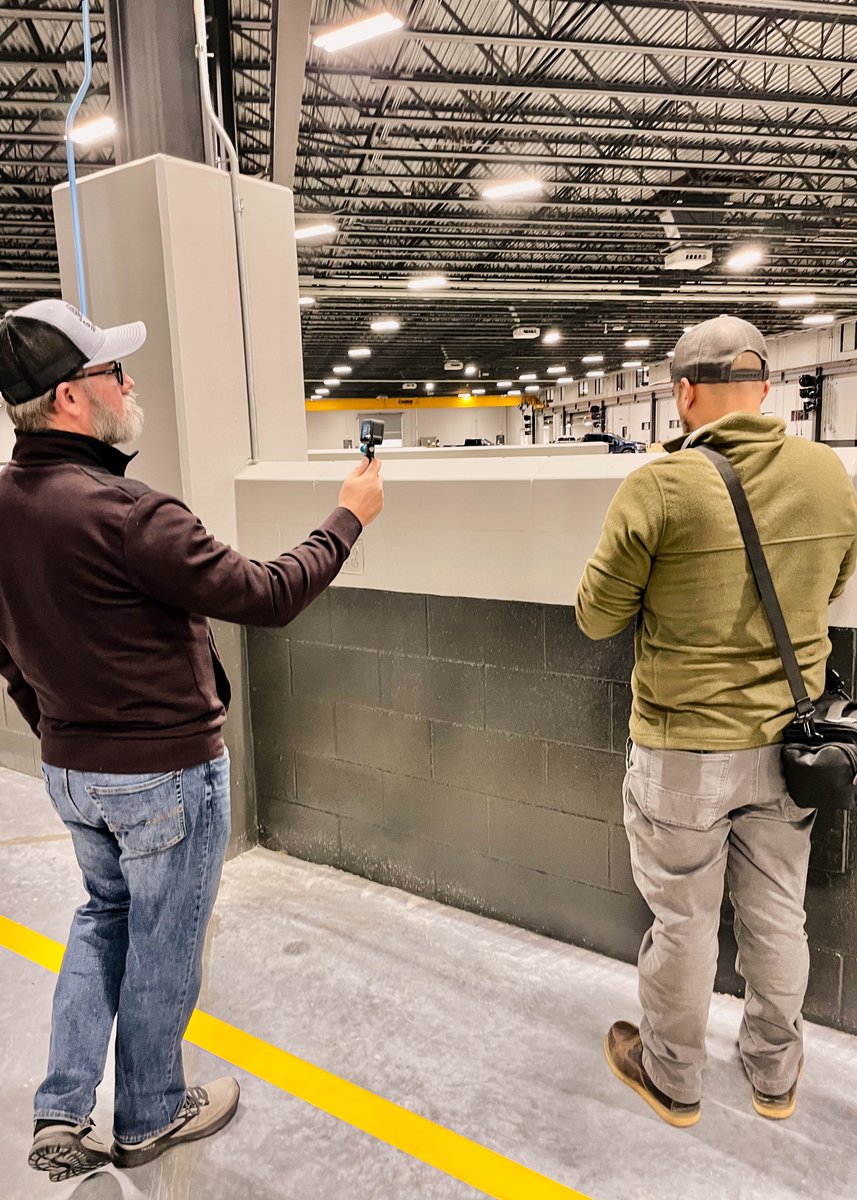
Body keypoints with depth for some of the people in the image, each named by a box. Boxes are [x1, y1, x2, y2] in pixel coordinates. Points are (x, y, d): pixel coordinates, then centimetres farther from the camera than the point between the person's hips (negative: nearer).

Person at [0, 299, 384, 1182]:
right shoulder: (122, 514, -28)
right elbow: (268, 596, -24)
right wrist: (349, 518, -10)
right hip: (164, 774, -7)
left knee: (106, 914, 28)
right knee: (162, 944, 14)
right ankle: (151, 1118, 38)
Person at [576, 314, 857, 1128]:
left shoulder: (660, 488, -19)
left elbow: (597, 617, -10)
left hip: (684, 748, -4)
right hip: (787, 739, 5)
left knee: (683, 920, 13)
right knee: (777, 915, 20)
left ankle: (672, 1080, 36)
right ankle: (774, 1075, 42)